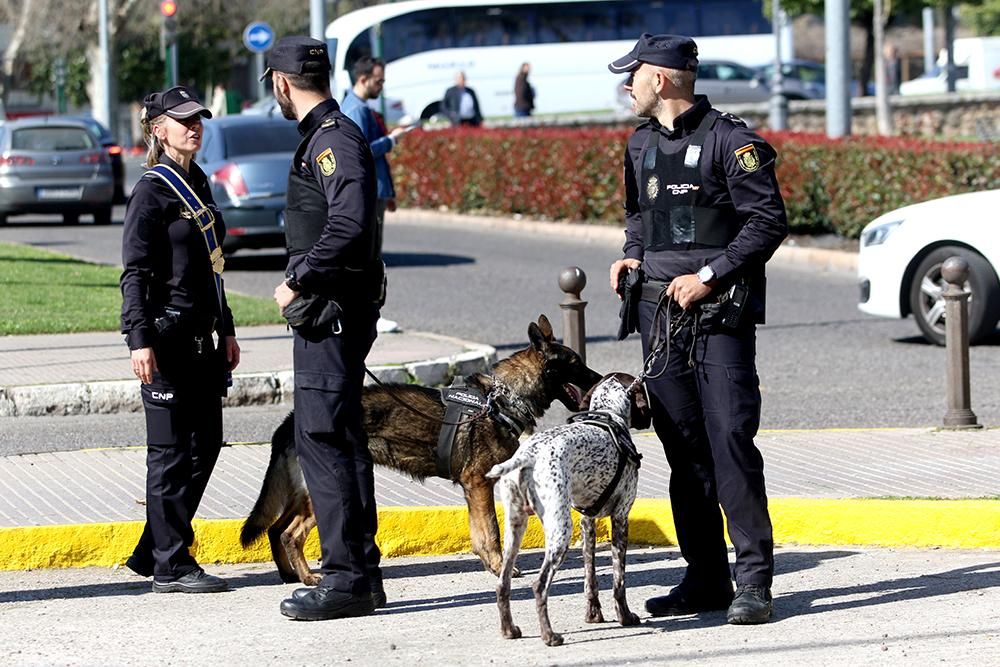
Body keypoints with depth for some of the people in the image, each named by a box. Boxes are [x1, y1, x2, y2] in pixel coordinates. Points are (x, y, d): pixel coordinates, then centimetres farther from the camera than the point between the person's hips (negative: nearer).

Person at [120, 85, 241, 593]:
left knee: (205, 445, 10)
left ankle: (152, 551, 20)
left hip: (200, 336, 9)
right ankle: (170, 566, 3)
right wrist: (139, 339, -22)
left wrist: (226, 330, 22)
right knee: (172, 450, -3)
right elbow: (135, 271, -14)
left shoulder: (199, 184, 15)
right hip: (167, 335, -9)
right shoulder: (152, 191, -10)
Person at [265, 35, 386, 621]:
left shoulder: (333, 139, -15)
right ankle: (361, 573, 20)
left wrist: (297, 281, -20)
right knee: (341, 437, 14)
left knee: (322, 437, -11)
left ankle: (347, 579, -11)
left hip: (333, 309, -11)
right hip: (328, 308, 11)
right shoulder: (324, 135, 18)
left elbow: (350, 226, -27)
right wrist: (304, 285, 15)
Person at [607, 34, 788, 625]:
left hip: (719, 310, -7)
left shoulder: (729, 140, -7)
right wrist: (633, 254, 9)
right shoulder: (641, 145, 16)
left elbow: (769, 220, -10)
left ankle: (754, 579, -10)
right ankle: (706, 577, 12)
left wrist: (708, 275, -14)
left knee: (730, 439, -13)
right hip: (660, 309, 7)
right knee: (682, 445, 6)